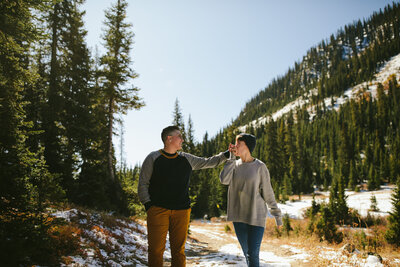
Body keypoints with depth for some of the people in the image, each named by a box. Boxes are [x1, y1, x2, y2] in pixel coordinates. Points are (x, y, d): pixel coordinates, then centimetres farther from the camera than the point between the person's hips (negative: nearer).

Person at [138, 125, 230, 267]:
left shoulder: (186, 159, 13)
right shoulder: (153, 158, 2)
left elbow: (208, 162, 21)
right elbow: (143, 183, 3)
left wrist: (227, 155, 15)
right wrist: (148, 204, -5)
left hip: (181, 211, 3)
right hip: (158, 210, -3)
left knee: (179, 249, 5)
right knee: (156, 249, -4)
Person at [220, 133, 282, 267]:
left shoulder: (260, 166, -5)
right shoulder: (235, 165, 7)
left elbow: (268, 192, -1)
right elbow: (224, 180, -12)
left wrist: (277, 214, 0)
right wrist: (232, 157, -7)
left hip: (256, 217, -4)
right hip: (238, 217, 4)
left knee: (253, 255, -8)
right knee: (246, 253, 12)